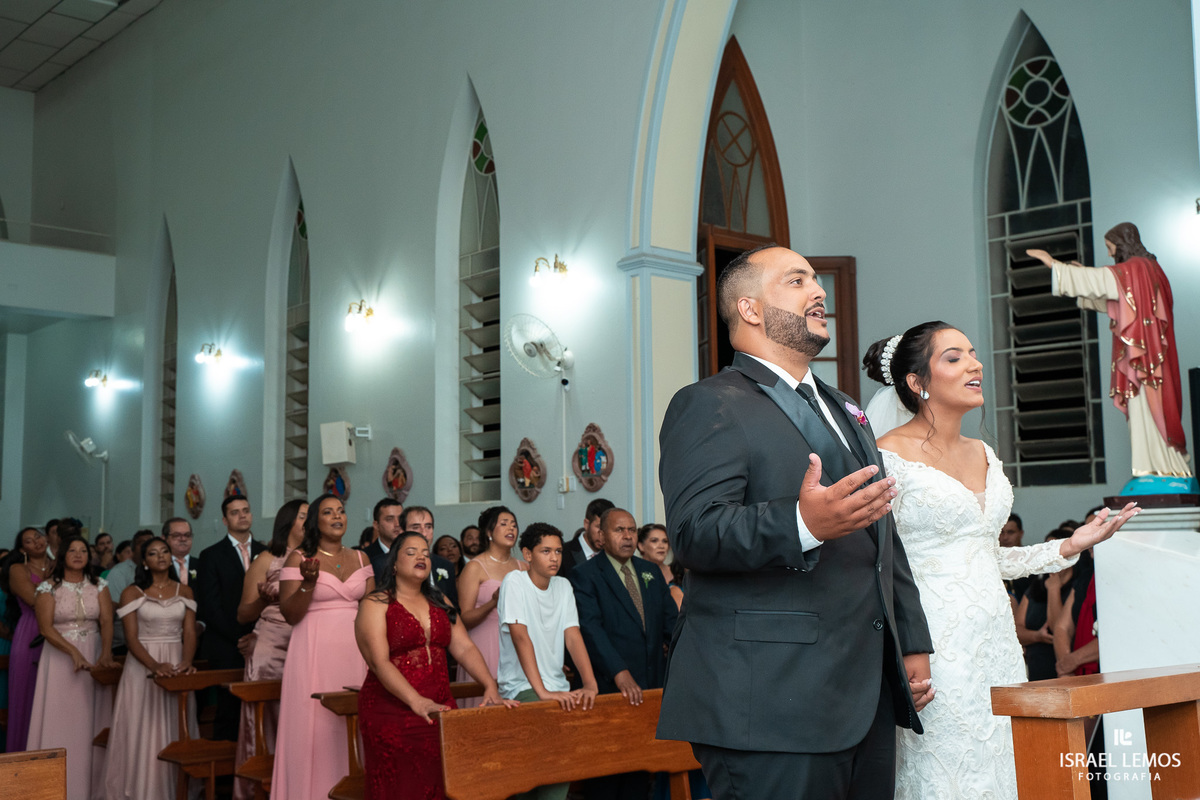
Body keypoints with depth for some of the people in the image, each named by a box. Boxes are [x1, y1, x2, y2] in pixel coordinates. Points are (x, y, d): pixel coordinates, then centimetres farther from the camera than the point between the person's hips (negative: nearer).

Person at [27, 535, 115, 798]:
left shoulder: (99, 586, 6)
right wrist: (74, 653, -20)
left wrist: (106, 654, -19)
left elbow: (106, 622, -3)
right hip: (59, 656, -2)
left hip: (94, 656, 2)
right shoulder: (49, 587, -1)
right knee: (60, 719, -2)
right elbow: (45, 627, -9)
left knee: (91, 719, 3)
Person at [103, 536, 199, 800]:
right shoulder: (132, 593, 0)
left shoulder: (184, 591, 8)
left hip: (177, 667, 2)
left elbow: (190, 632, 3)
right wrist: (155, 665, -22)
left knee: (175, 730, 5)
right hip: (142, 667, -2)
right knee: (143, 729, -1)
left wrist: (186, 661, -17)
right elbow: (131, 638, -7)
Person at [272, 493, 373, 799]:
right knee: (316, 728, -3)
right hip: (316, 654, -4)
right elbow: (290, 615, -6)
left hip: (355, 653, 4)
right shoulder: (299, 558, -1)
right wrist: (308, 583, -19)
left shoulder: (360, 558, 11)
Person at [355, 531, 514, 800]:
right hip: (392, 714, -5)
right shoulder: (376, 605, -4)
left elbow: (465, 648, 5)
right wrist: (417, 702, -29)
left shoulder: (440, 603, 15)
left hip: (440, 711, 5)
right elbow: (380, 662, -15)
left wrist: (490, 686, -12)